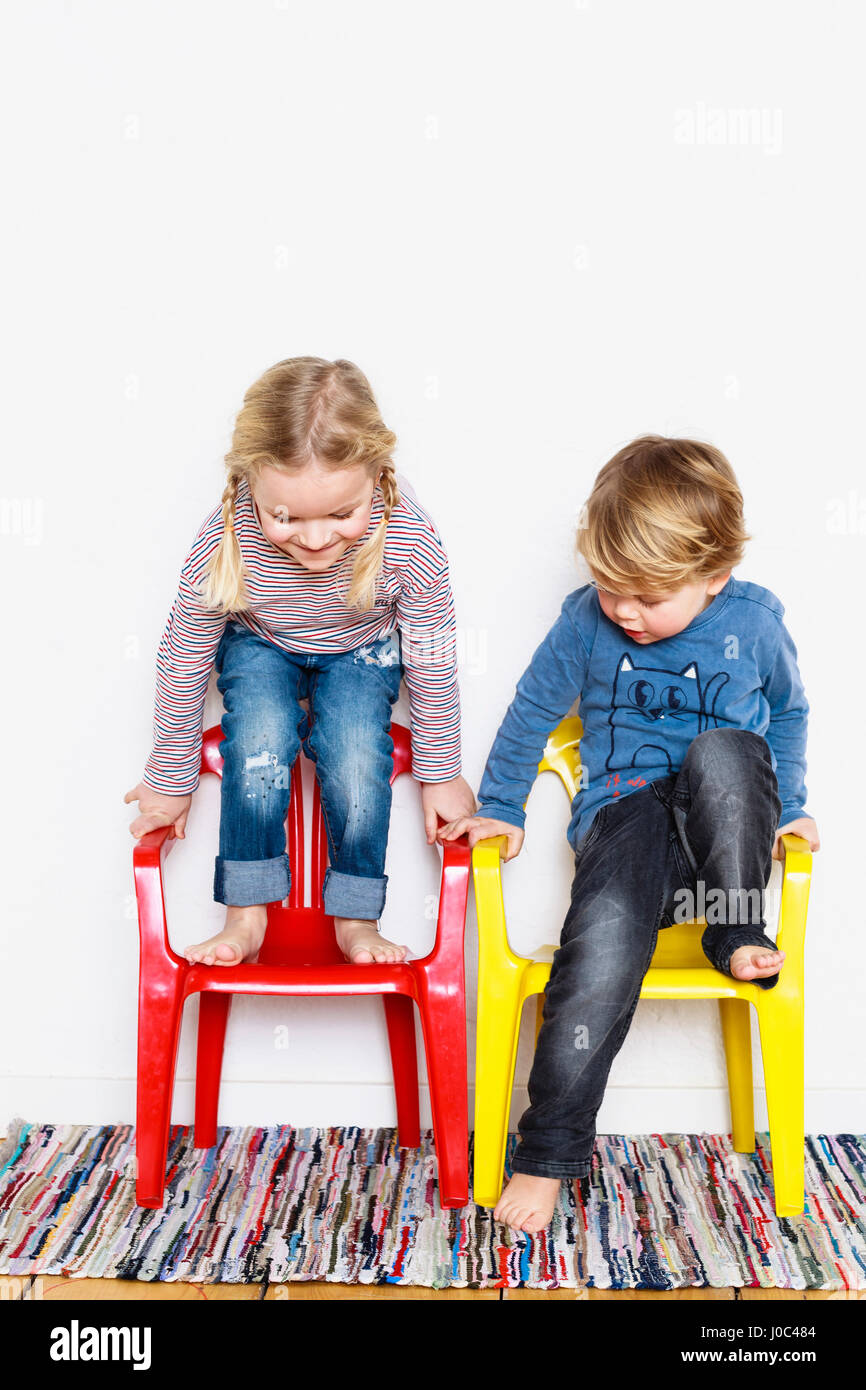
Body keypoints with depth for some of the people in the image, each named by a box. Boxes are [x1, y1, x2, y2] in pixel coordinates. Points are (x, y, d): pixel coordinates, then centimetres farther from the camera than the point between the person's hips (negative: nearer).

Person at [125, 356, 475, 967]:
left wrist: (441, 774, -7)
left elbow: (433, 662, -17)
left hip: (361, 651, 0)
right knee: (259, 748, -24)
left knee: (357, 761, -20)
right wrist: (170, 779, -6)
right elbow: (184, 659, -18)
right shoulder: (224, 542, -34)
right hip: (259, 647, 0)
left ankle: (357, 920, 0)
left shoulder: (409, 537, -34)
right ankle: (247, 916, -8)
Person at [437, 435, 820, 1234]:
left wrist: (788, 807, 12)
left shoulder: (754, 622, 0)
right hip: (624, 815, -1)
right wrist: (500, 808, 13)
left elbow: (789, 713, 18)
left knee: (721, 753, -34)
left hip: (724, 823, 1)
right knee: (604, 938, -30)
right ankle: (553, 1147, -18)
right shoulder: (587, 621, -1)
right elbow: (532, 710, 10)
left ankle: (737, 931, -15)